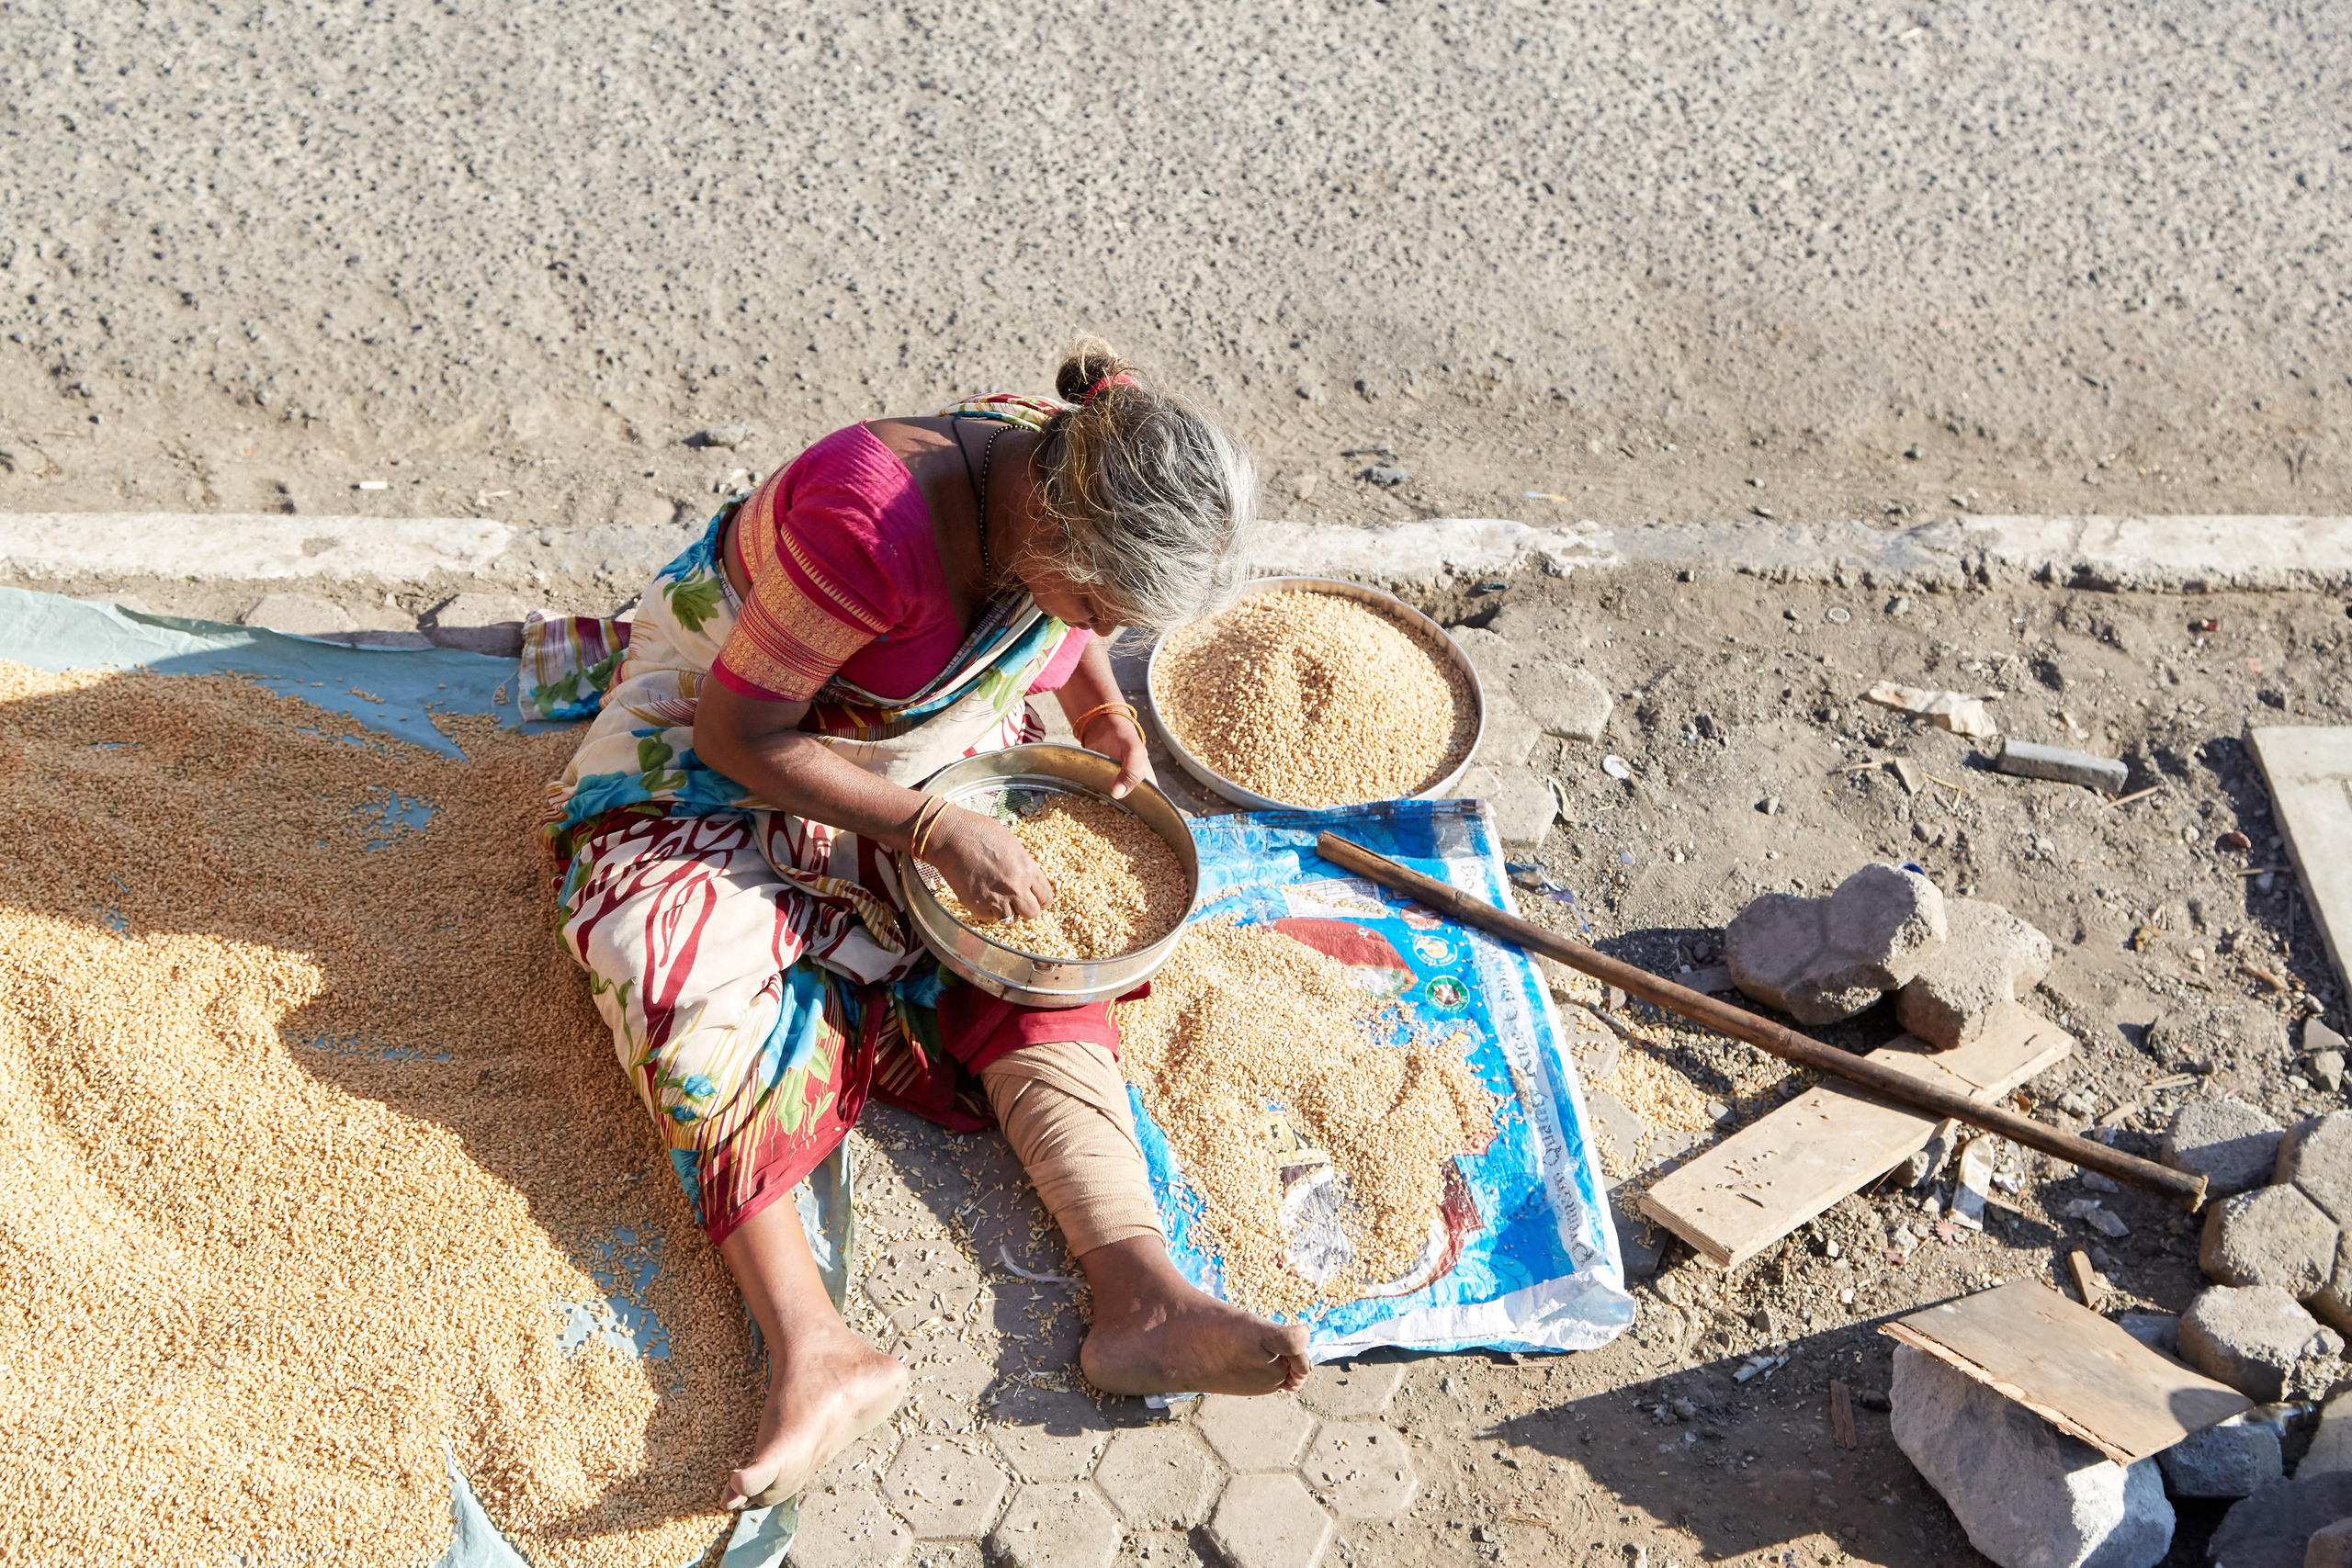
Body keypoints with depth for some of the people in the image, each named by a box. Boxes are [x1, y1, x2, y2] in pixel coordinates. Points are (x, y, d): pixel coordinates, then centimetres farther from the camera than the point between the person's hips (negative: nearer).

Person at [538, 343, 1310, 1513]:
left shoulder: (1077, 486, -15)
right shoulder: (874, 523, -37)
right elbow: (739, 731, -27)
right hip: (720, 744, -5)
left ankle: (1139, 1287, -29)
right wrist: (937, 832, -31)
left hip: (941, 759, 6)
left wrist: (1101, 713, -9)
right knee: (700, 971, -29)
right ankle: (812, 1351, -37)